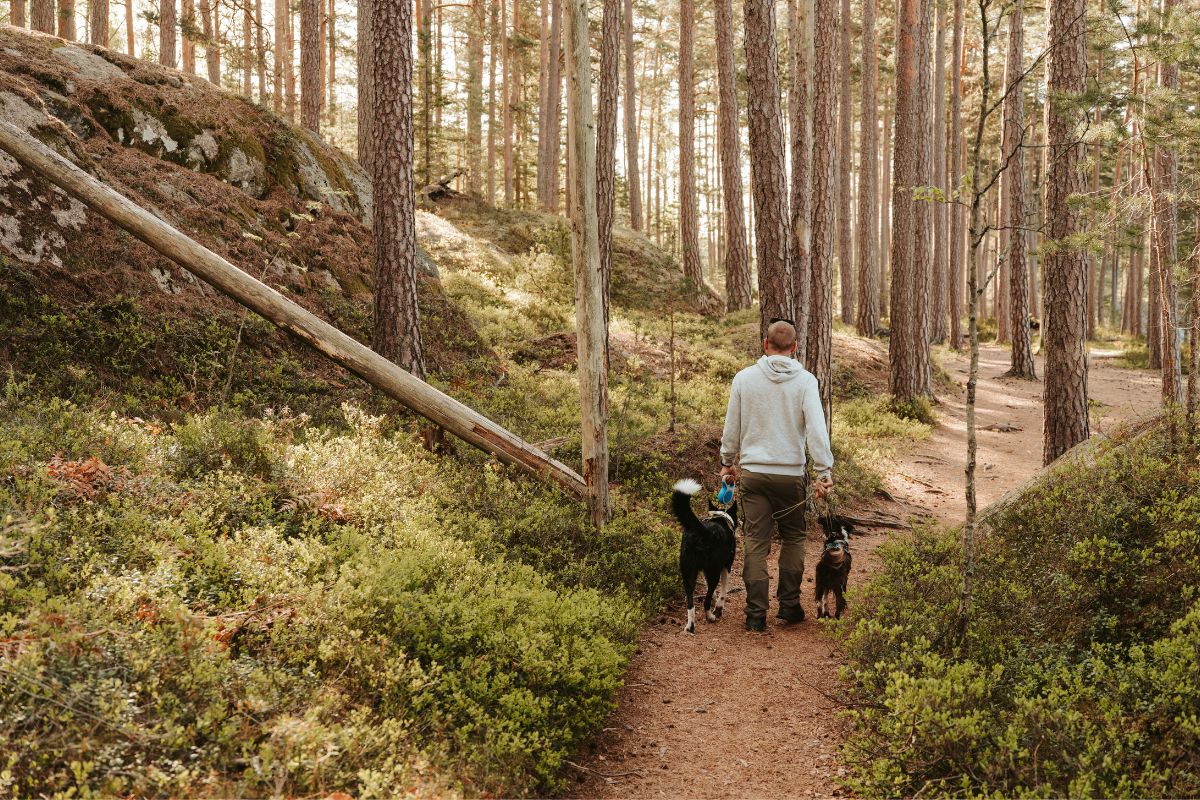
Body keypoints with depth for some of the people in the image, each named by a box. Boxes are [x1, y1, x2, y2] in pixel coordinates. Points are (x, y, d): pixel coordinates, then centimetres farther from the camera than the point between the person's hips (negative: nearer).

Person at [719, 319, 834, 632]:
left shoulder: (744, 378, 0)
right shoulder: (805, 380, -5)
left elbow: (731, 427, 6)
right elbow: (816, 428, -12)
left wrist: (728, 462, 20)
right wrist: (823, 471, -11)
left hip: (753, 472, 1)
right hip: (792, 473, -1)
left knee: (756, 542, 4)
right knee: (793, 538, 16)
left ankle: (756, 613, 5)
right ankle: (789, 604, 18)